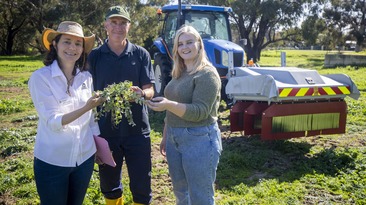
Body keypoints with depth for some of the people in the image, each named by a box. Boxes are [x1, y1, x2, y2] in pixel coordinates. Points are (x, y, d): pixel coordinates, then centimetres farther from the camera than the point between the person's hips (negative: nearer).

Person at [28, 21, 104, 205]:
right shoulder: (40, 77, -15)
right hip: (52, 161, -4)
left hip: (85, 157, 5)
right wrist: (86, 108, -32)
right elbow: (52, 121, -21)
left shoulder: (86, 77, -1)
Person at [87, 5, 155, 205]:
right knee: (109, 185, 16)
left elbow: (150, 91, -2)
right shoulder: (94, 56, 0)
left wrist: (141, 93, -23)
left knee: (142, 187, 8)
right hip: (106, 130, 1)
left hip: (137, 130, 0)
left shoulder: (141, 54, 0)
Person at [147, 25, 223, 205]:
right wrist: (165, 136, 20)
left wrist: (169, 105, -33)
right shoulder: (179, 73, 12)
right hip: (174, 139, 8)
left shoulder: (207, 74, -13)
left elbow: (200, 112, -22)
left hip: (199, 140, -8)